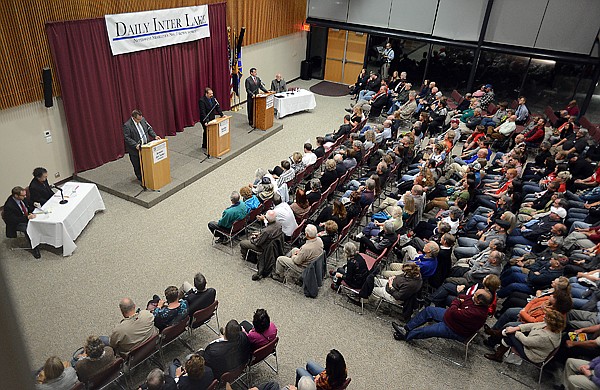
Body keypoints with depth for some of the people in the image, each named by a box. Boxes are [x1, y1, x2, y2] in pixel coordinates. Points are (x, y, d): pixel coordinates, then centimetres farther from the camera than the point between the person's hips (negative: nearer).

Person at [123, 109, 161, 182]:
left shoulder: (142, 119, 1)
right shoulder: (127, 125, -18)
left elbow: (149, 128, 12)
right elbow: (127, 138, -18)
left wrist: (154, 136, -3)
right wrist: (136, 145, -29)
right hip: (135, 150, -5)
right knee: (138, 166, 7)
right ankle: (141, 180, 22)